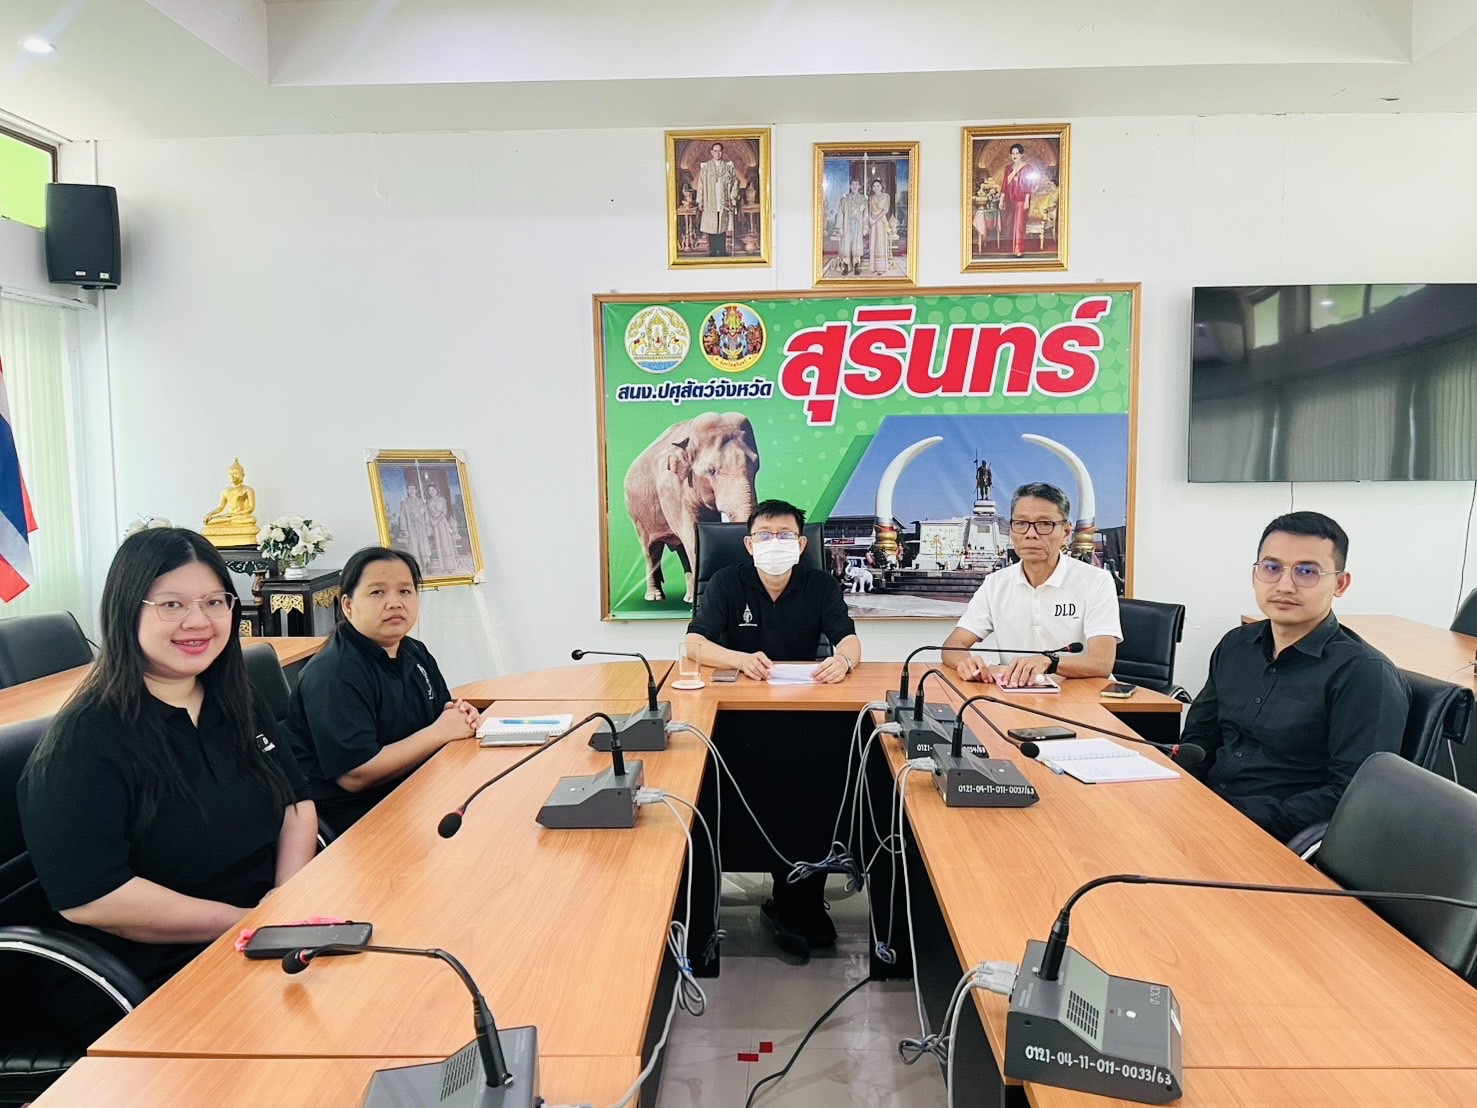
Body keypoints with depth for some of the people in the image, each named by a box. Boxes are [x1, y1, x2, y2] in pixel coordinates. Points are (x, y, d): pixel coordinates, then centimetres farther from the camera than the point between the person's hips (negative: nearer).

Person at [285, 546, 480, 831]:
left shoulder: (416, 653, 9)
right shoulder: (334, 674, -18)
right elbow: (355, 775, -24)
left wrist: (461, 717, -4)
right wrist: (440, 731, -18)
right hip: (351, 816, -8)